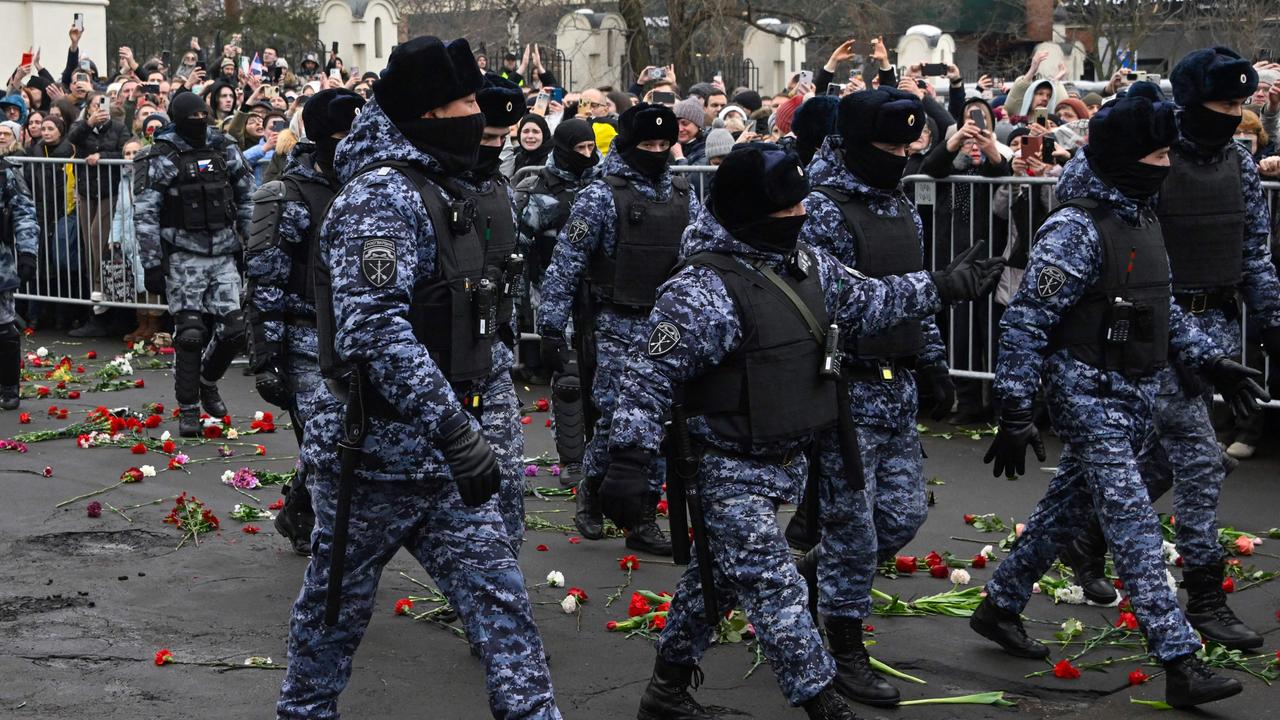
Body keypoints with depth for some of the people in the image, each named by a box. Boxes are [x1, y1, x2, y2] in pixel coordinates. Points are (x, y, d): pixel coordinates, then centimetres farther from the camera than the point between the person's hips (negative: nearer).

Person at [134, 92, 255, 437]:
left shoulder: (225, 150, 5)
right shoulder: (160, 159, -7)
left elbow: (247, 199, 14)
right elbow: (146, 216, -8)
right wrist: (151, 264, -11)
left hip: (223, 255, 4)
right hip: (183, 256, -4)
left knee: (234, 328, -1)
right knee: (190, 333, -4)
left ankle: (208, 381, 28)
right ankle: (188, 409, 9)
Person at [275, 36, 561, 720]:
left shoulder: (422, 187, 13)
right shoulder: (380, 195, -18)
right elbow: (375, 328, -30)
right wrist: (454, 429, -34)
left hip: (436, 453, 8)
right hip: (377, 450, -8)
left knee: (497, 594, 3)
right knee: (338, 606, 10)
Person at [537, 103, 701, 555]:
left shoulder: (684, 198, 9)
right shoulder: (601, 197, -7)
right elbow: (564, 266, -9)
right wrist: (552, 328, -13)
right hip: (617, 327, -5)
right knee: (617, 420, -8)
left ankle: (643, 520, 14)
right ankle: (592, 489, 20)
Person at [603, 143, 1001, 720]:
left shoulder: (804, 264, 3)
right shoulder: (702, 289, -24)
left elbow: (865, 301, 19)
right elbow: (650, 378, -22)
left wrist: (942, 287, 16)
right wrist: (628, 464, -25)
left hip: (781, 461, 9)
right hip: (728, 470, -9)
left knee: (717, 579, 20)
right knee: (774, 590, -6)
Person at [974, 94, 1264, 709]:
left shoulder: (1140, 216, 10)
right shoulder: (1077, 227, -18)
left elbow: (1161, 306, 22)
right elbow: (1026, 321, -19)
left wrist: (1210, 361, 15)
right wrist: (1015, 414, -21)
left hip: (1133, 394, 9)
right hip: (1089, 395, -9)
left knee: (1066, 510, 18)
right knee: (1133, 524, -10)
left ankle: (999, 608, 33)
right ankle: (1180, 663, -11)